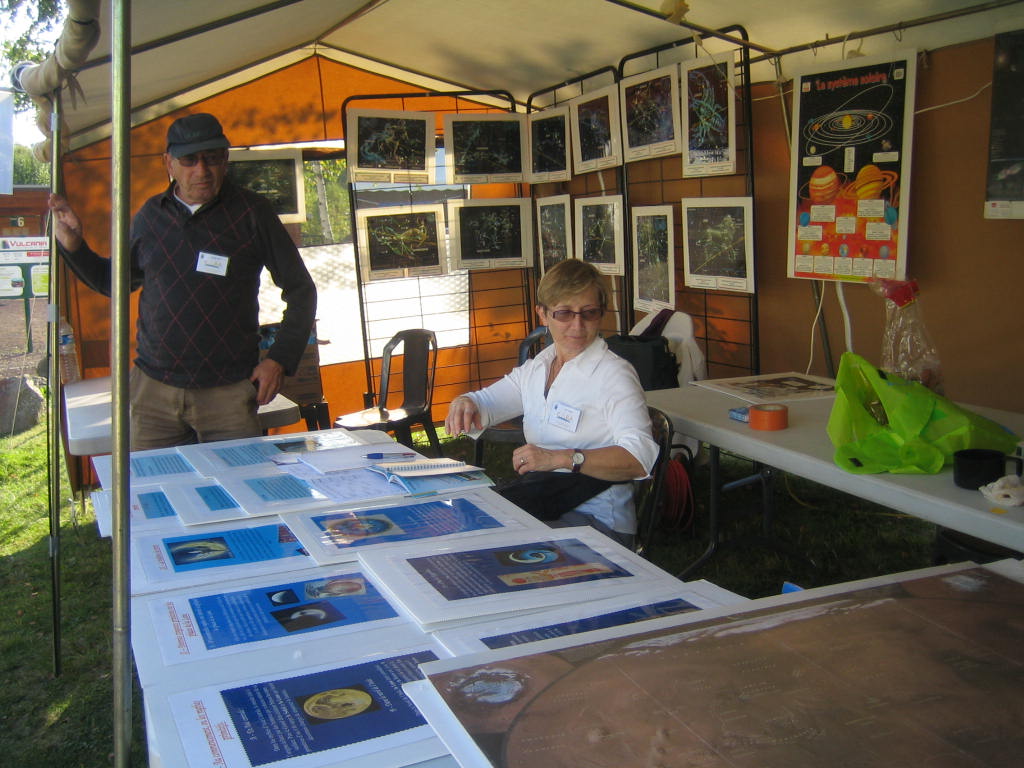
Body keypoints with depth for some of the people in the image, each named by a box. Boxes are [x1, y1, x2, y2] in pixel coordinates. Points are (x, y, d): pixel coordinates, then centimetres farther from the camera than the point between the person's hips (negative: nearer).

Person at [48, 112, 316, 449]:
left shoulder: (252, 213, -2)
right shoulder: (150, 215, 8)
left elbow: (301, 290, 2)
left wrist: (279, 359, -6)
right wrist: (73, 245, 7)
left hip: (228, 393, -3)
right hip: (154, 388, 3)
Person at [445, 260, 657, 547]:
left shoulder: (614, 375, -11)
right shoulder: (537, 367, 13)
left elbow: (640, 457, -24)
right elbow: (485, 400, 23)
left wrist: (561, 458, -34)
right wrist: (464, 403, -3)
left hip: (595, 520, -7)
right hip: (539, 502, 7)